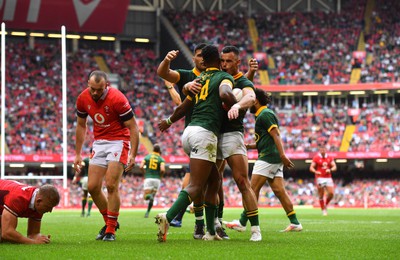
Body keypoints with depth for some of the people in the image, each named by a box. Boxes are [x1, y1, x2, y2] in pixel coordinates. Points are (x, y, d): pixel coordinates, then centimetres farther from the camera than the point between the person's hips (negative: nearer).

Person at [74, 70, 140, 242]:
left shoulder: (117, 99, -21)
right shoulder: (83, 99, -5)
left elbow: (133, 127, -15)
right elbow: (81, 126, 11)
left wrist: (133, 155, -22)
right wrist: (77, 153, 10)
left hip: (118, 142, -6)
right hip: (99, 142, 6)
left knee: (111, 185, -15)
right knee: (92, 187, 0)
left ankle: (111, 231, -7)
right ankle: (109, 222, 19)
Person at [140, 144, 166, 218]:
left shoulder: (147, 157, 6)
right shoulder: (161, 159, 2)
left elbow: (141, 167, -4)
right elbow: (162, 169, -14)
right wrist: (160, 176, 6)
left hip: (148, 178, -1)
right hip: (156, 179, 1)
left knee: (146, 197, -1)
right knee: (152, 198, 13)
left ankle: (148, 196, -36)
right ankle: (147, 212, 7)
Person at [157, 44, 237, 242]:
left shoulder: (198, 79, 21)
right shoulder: (225, 77, 2)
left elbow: (183, 108, 31)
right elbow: (225, 94, -22)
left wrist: (169, 121, 49)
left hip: (189, 131, 7)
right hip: (205, 133, -7)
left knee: (214, 180, 17)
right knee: (196, 186, -12)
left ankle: (211, 231, 15)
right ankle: (168, 217, -32)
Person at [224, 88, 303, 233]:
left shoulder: (265, 114, -9)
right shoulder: (263, 114, 23)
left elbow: (276, 135, -19)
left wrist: (282, 155, -26)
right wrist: (249, 146, 20)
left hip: (268, 157, -10)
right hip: (274, 160, 10)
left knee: (254, 189, -8)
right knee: (279, 191, 4)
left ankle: (242, 223, -7)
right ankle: (295, 223, 0)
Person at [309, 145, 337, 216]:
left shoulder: (330, 158, 8)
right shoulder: (316, 158, -1)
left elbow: (334, 167, 8)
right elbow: (311, 168, -2)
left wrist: (330, 170, -14)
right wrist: (316, 172, -23)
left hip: (328, 178, 3)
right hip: (320, 178, -3)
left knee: (331, 193, -8)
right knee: (321, 195, -2)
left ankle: (326, 204, 18)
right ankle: (323, 210, 8)